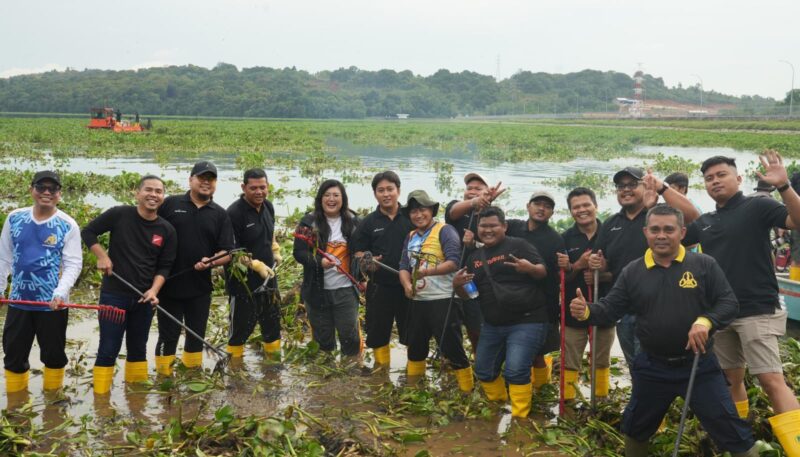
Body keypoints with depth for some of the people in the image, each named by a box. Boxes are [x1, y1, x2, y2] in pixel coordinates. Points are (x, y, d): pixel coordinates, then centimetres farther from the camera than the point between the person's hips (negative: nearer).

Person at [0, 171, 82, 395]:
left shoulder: (68, 225, -8)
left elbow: (73, 264, -10)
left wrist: (60, 293, -22)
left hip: (53, 303, -3)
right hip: (19, 300, 3)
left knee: (53, 353, 11)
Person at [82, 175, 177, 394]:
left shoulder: (167, 230, -1)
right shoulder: (119, 214, -9)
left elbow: (164, 267, 2)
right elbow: (88, 232, 0)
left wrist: (154, 290, -13)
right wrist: (102, 256, -12)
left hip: (144, 298, 3)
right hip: (113, 295, -3)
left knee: (138, 347, 17)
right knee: (108, 349, 1)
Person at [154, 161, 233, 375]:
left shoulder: (220, 215, 5)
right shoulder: (169, 204, -1)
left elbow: (227, 252, 2)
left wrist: (211, 262, -18)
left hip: (200, 287, 3)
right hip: (168, 284, -2)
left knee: (197, 335, 15)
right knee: (168, 335, 6)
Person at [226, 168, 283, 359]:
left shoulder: (268, 207, 4)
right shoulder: (234, 213, -20)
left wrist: (276, 252, 10)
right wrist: (256, 265, -28)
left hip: (268, 277, 7)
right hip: (243, 281, -7)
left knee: (272, 320, 19)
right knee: (242, 324, 3)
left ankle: (274, 357, 35)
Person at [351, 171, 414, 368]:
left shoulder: (411, 217, -1)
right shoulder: (368, 222, 3)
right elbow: (359, 252, 5)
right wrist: (367, 262, -17)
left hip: (408, 285, -1)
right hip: (379, 287, 1)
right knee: (378, 331, 11)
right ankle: (381, 367, 28)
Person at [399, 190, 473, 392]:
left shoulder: (445, 231, -9)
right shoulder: (411, 237, 13)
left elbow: (454, 262, -20)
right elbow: (404, 266, 9)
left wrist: (428, 271, -31)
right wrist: (407, 284, -11)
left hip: (443, 300, -7)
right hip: (418, 301, 7)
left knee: (451, 347, -3)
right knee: (415, 346, 19)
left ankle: (467, 390, 10)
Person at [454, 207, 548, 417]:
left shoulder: (518, 245, -7)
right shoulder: (475, 257, 12)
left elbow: (544, 272, -9)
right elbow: (467, 293, 15)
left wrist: (530, 268, -32)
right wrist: (457, 284, -8)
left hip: (526, 322, -7)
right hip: (492, 325, 7)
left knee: (516, 371, -18)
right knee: (484, 371, 15)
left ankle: (519, 418, -1)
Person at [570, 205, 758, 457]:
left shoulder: (704, 265, -6)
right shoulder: (632, 271, -1)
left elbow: (729, 302, -7)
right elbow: (610, 308, -2)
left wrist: (706, 322, -26)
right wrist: (587, 311, -23)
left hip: (699, 365, -2)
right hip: (651, 367, 2)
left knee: (731, 431, 4)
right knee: (636, 428, 19)